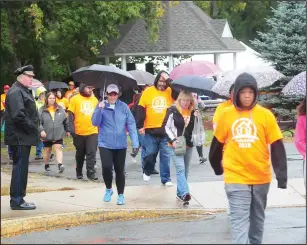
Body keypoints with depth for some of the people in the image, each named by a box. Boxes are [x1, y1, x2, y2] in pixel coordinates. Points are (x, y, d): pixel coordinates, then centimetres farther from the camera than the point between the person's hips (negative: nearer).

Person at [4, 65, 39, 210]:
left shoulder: (23, 91, 18)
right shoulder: (16, 92, -15)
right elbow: (18, 115, -25)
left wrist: (33, 129, 8)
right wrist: (32, 128, -16)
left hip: (24, 137, 10)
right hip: (20, 137, -10)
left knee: (21, 168, 13)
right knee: (20, 168, -7)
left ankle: (18, 200, 20)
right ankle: (17, 201, -2)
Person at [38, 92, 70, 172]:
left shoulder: (60, 109, 4)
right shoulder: (42, 110, -4)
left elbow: (65, 120, 11)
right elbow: (39, 121, -8)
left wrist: (67, 130, 14)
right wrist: (41, 130, -21)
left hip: (58, 134, 1)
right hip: (47, 135, -1)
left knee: (58, 148, -11)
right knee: (47, 150, 11)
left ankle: (60, 164, -21)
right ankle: (46, 165, 25)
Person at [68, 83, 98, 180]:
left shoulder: (94, 99, 7)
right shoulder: (75, 99, -4)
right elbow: (71, 115, -5)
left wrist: (99, 128, 12)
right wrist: (72, 129, -12)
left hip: (92, 132, 1)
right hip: (79, 132, -1)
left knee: (92, 153, -7)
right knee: (80, 154, 13)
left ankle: (91, 173, -5)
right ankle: (79, 172, 28)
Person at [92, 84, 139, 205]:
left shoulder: (123, 107, -1)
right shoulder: (101, 106, -1)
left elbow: (131, 124, -2)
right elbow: (95, 123, -6)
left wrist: (135, 143, -7)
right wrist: (99, 110, -21)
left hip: (121, 144, 1)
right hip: (105, 144, -1)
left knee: (120, 170, 7)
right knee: (106, 167, -13)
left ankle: (121, 195, 21)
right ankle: (108, 189, 14)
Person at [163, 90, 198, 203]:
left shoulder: (193, 112, 8)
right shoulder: (173, 111, -4)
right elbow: (166, 127, -3)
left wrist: (196, 118, -4)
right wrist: (173, 140, -13)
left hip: (188, 144, 5)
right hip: (176, 145, -5)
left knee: (185, 170, 9)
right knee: (180, 168, -16)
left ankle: (180, 192, 18)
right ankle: (184, 193, -27)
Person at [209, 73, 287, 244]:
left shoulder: (265, 115, -5)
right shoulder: (227, 114, -3)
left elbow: (277, 147, -5)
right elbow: (217, 143, 9)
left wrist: (282, 176, -9)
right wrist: (217, 166, 18)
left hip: (261, 177, 1)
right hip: (236, 178, -1)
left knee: (258, 217, 18)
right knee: (239, 220, -7)